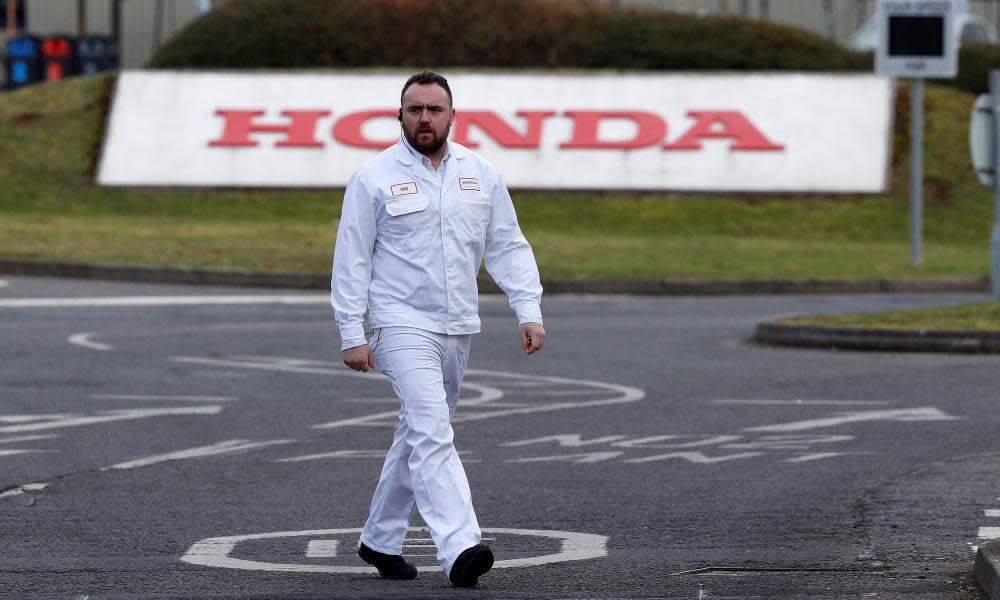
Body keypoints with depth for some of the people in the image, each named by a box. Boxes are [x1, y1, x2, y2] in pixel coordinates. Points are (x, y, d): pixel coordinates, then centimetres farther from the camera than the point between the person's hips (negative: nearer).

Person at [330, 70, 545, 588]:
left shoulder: (480, 174, 8)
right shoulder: (375, 178, -4)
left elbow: (508, 248, 10)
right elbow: (351, 260, -3)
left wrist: (528, 311, -1)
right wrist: (352, 335, -8)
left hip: (457, 329, 6)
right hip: (402, 325, -5)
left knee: (419, 434, 15)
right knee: (432, 434, -18)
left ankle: (380, 540, 29)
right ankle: (460, 549, -30)